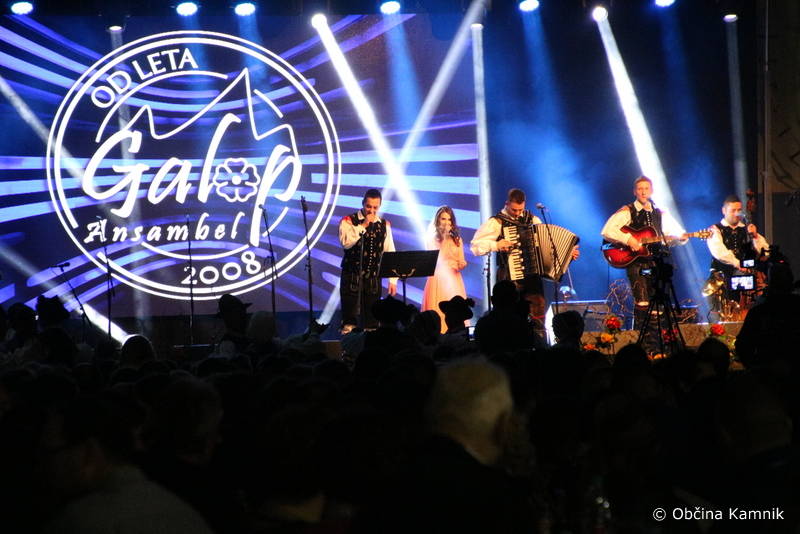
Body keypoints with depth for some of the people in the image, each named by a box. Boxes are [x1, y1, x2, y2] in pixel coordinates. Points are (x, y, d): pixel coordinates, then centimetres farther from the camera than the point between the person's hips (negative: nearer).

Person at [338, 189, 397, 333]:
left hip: (374, 278, 3)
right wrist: (363, 226, -18)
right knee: (349, 315, -2)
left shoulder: (384, 225, 9)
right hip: (352, 276, -3)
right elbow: (346, 242, -20)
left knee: (372, 316, 7)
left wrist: (393, 280, 4)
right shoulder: (349, 221, -3)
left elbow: (390, 252, 9)